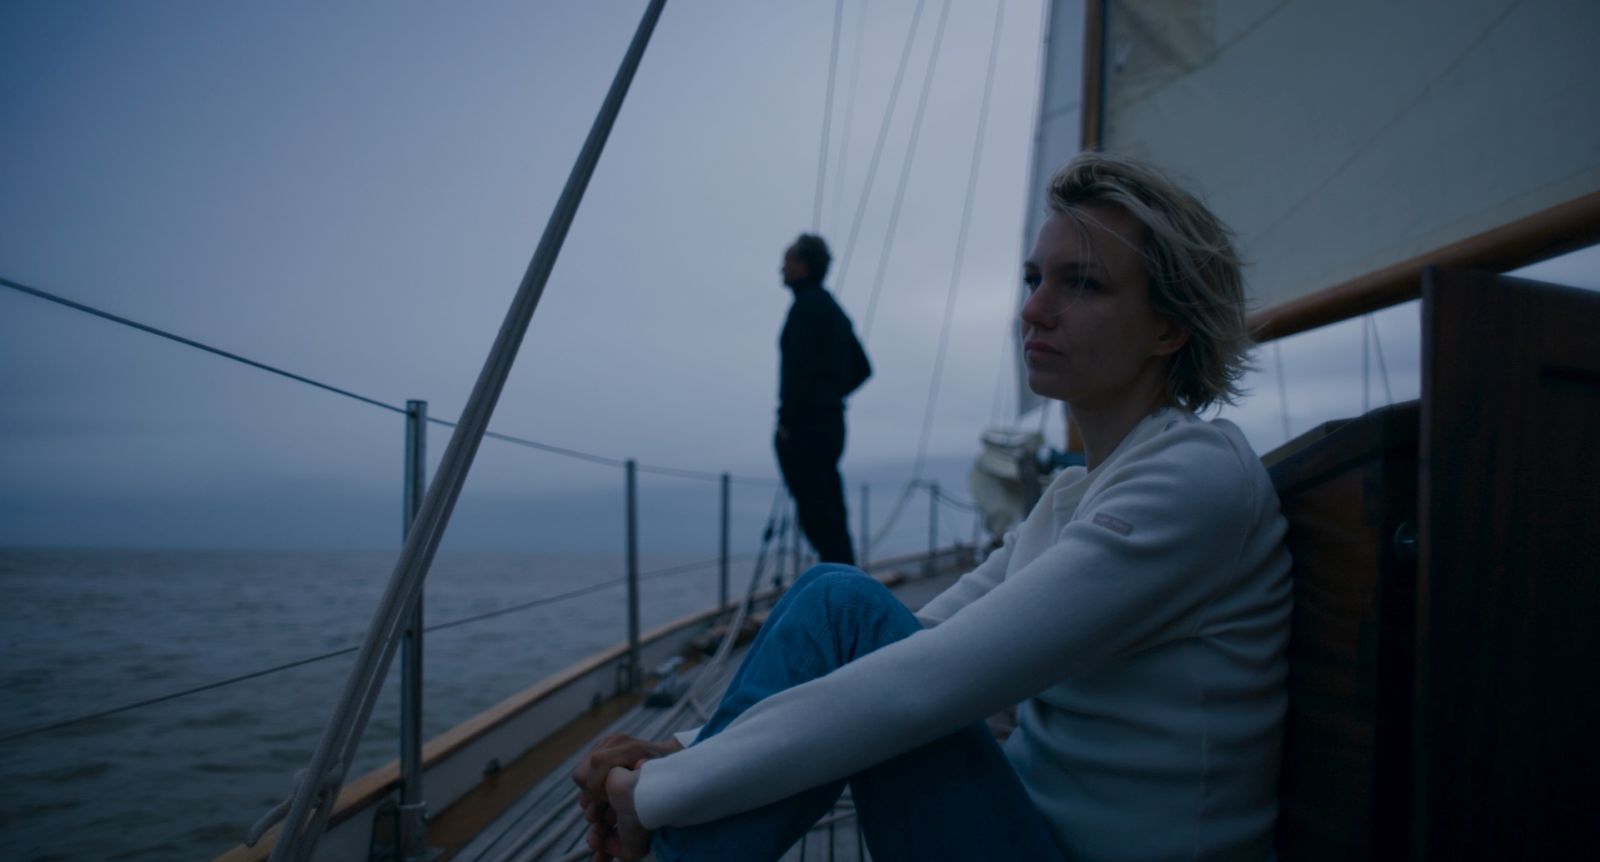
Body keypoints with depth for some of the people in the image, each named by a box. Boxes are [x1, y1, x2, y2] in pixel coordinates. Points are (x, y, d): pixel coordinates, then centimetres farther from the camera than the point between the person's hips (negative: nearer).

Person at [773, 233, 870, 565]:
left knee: (817, 516, -8)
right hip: (831, 423, 10)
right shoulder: (834, 310, 19)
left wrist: (786, 420, -15)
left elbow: (799, 367, -18)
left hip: (804, 426, -9)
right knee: (832, 519, 12)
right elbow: (861, 369, 24)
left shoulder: (807, 305, -9)